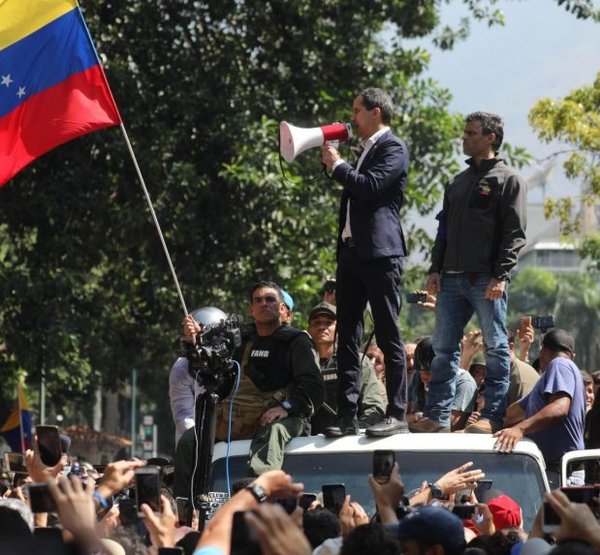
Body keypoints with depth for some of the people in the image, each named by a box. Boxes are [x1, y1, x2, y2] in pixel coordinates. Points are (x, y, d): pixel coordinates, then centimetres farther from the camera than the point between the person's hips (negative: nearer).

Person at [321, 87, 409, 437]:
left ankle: (397, 415, -5)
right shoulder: (368, 149, 22)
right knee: (348, 338, 5)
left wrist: (337, 165, -7)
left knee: (389, 337, -6)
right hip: (352, 251, 9)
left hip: (380, 254, -9)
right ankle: (347, 417, 5)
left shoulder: (393, 148, -5)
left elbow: (369, 186, -19)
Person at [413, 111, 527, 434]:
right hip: (452, 279, 7)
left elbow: (514, 233, -7)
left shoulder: (507, 180, 0)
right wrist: (435, 269, 8)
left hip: (487, 281, -7)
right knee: (443, 348, 5)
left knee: (496, 348, -3)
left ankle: (493, 417, -4)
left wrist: (501, 276, -16)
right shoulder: (457, 183, 20)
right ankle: (437, 416, 7)